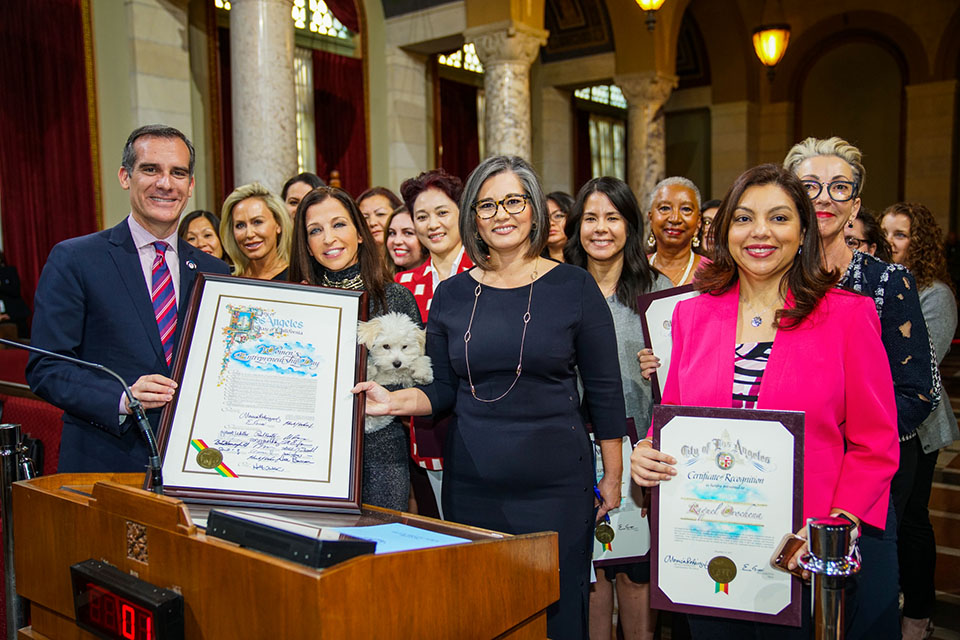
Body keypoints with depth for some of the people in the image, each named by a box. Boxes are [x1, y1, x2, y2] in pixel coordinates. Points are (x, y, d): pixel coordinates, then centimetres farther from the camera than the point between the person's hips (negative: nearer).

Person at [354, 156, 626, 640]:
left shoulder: (573, 287, -3)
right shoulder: (451, 296, 4)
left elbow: (604, 390, 1)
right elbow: (443, 390, 8)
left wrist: (613, 475, 2)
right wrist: (395, 402, -11)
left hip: (554, 483, -2)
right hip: (471, 485, 3)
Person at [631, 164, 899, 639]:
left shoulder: (847, 315, -3)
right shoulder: (692, 315, 5)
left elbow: (875, 444, -3)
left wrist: (836, 528, -15)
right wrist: (647, 454, -8)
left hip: (802, 559, -2)